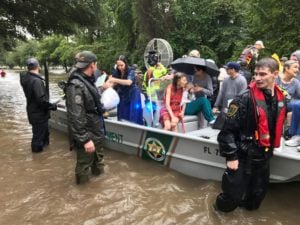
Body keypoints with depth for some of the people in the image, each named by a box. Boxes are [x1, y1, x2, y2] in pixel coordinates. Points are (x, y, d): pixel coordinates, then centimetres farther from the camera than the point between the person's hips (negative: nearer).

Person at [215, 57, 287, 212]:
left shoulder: (281, 97, 1)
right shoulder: (245, 99, -21)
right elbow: (227, 130, -19)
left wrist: (271, 148, 20)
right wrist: (231, 156, -18)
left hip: (264, 155, 6)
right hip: (243, 156, -6)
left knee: (259, 191, 22)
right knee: (234, 194, 5)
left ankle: (248, 206, 51)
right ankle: (222, 207, 36)